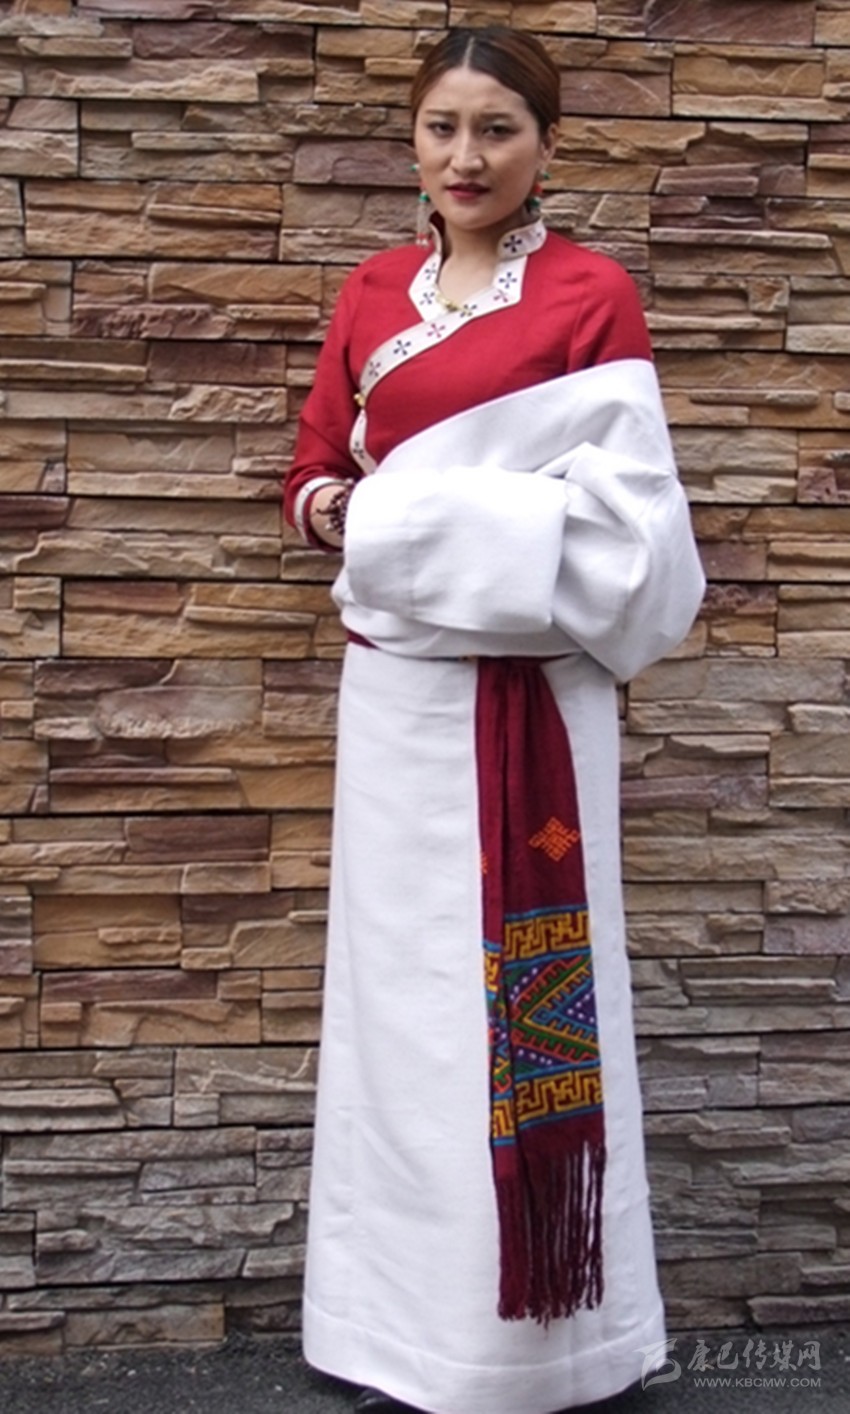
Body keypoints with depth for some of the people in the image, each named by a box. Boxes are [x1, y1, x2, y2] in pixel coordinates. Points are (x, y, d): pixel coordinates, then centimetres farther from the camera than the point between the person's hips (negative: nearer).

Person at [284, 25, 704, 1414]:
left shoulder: (593, 294, -2)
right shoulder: (371, 292, 13)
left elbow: (627, 517, -10)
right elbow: (314, 473, 16)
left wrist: (425, 515, -14)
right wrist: (336, 506, -7)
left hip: (528, 699, -5)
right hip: (394, 687, 5)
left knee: (523, 999, 1)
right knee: (402, 995, 9)